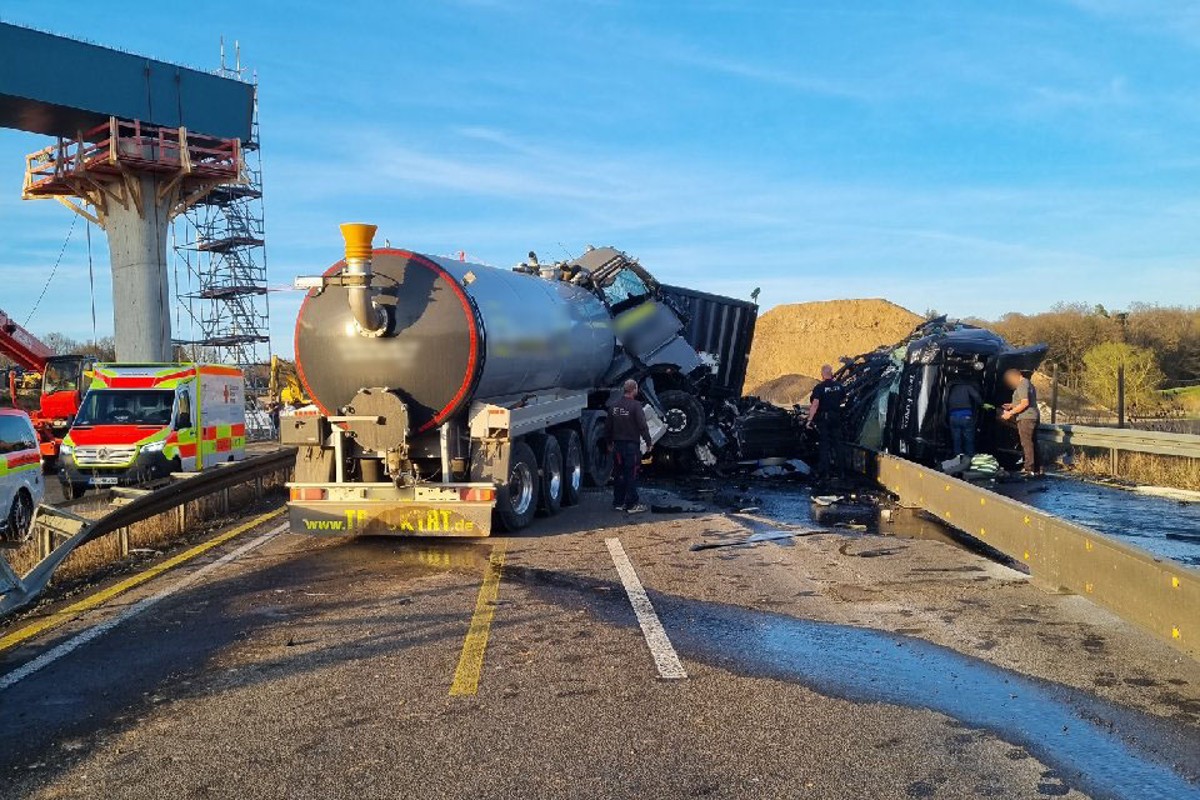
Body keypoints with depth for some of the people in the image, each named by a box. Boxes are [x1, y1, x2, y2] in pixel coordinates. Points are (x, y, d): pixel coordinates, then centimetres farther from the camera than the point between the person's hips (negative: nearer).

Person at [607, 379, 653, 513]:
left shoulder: (614, 405, 6)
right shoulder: (635, 405, -13)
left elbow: (609, 426, 14)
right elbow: (642, 426, -16)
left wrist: (610, 442, 24)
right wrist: (649, 441, -8)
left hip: (617, 444, 6)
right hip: (631, 444, -6)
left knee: (618, 474, 13)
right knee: (631, 475, -2)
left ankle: (618, 503, 18)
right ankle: (632, 505, 1)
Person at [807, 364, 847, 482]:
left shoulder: (819, 388, -15)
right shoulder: (839, 386, 2)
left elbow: (815, 404, -22)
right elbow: (843, 400, 17)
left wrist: (810, 419, -22)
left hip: (823, 418, -4)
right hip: (836, 418, 4)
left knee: (824, 445, 0)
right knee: (837, 443, 13)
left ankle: (824, 472, -1)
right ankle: (837, 470, 19)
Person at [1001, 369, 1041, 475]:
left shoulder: (1022, 385, -12)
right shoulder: (1028, 383, 21)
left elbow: (1025, 403, -21)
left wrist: (1010, 412, -18)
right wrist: (1012, 405, 19)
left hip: (1026, 418, -10)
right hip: (1033, 417, 10)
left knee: (1027, 444, -9)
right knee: (1033, 443, 12)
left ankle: (1029, 469, -10)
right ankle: (1037, 468, 15)